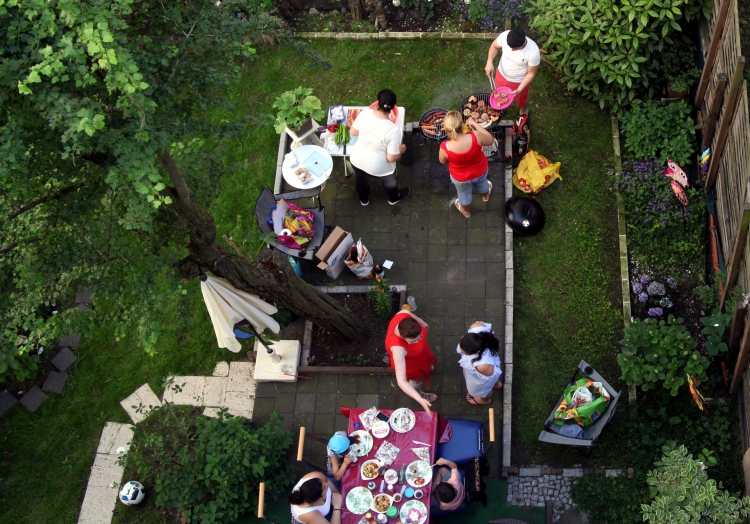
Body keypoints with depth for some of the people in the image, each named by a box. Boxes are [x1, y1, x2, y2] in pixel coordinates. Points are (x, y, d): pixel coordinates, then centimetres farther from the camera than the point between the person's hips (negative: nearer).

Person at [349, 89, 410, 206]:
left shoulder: (364, 113, -23)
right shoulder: (394, 130, -34)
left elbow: (353, 132, -5)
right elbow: (391, 158, -24)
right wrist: (401, 150, -4)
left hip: (357, 159, 4)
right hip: (378, 167, -3)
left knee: (362, 180, 36)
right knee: (389, 181, 32)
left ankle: (364, 200, 65)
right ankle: (393, 198, 63)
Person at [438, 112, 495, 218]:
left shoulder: (445, 147, -37)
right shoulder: (475, 137, -37)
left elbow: (443, 161, -11)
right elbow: (491, 140, -13)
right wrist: (474, 124, -9)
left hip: (461, 178, -1)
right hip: (480, 171, 1)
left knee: (464, 194, 33)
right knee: (481, 182, 38)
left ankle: (466, 211, 63)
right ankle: (485, 195, 71)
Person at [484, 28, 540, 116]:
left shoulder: (533, 52, -39)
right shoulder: (505, 36, -31)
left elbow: (531, 73, -23)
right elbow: (494, 46, -8)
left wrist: (519, 90, -28)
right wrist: (489, 62, -22)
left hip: (519, 81, -2)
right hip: (501, 74, 3)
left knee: (521, 99, 28)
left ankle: (522, 112, 62)